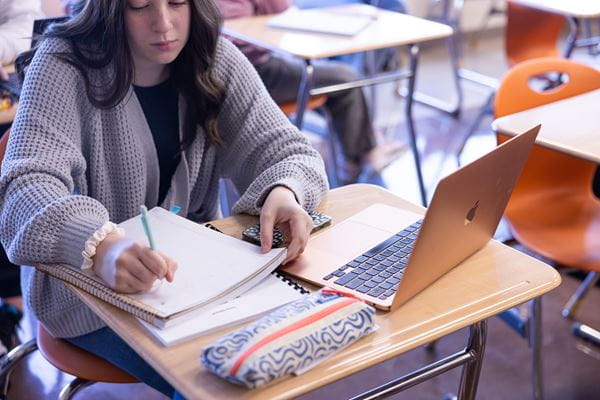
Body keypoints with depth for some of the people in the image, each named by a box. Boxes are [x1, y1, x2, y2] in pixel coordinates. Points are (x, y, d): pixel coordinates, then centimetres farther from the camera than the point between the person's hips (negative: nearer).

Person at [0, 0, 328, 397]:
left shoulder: (216, 59, -3)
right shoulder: (63, 66, -15)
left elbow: (287, 149, -4)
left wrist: (284, 192, -29)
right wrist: (101, 245, -48)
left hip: (198, 265, 4)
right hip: (88, 282, -4)